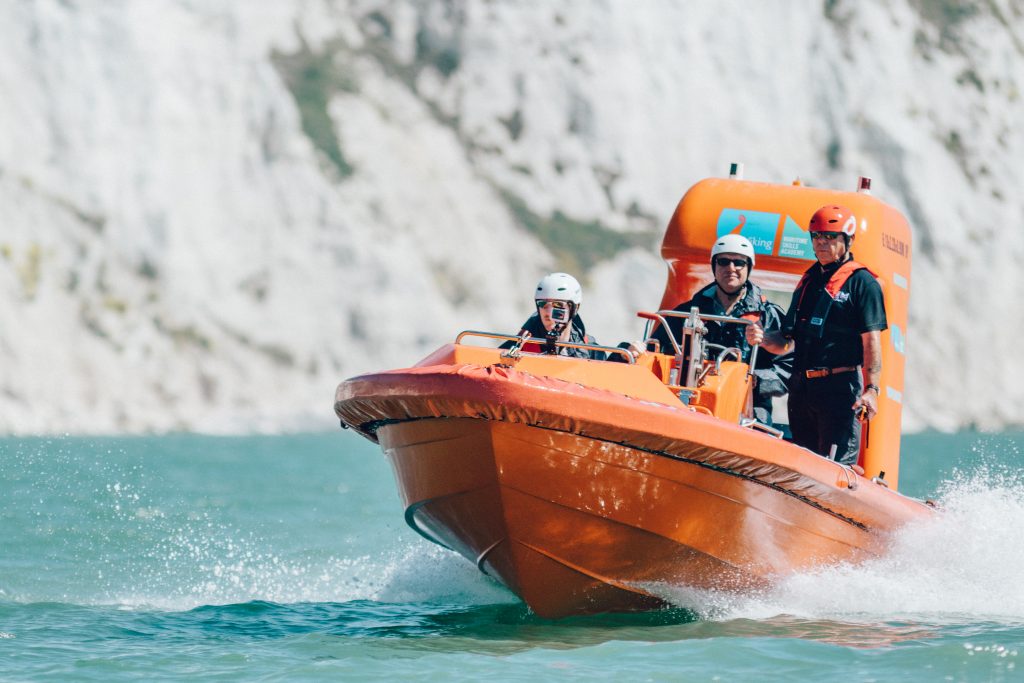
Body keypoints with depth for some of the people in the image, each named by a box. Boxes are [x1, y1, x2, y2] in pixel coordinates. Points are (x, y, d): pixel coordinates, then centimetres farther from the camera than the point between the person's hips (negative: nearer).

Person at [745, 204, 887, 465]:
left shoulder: (862, 282, 1)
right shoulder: (808, 282, 21)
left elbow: (871, 340, -8)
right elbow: (786, 341, 21)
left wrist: (871, 389, -19)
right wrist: (763, 338, -1)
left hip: (841, 387, -7)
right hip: (801, 386, 7)